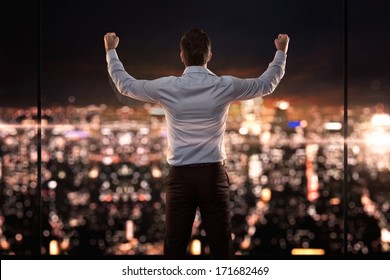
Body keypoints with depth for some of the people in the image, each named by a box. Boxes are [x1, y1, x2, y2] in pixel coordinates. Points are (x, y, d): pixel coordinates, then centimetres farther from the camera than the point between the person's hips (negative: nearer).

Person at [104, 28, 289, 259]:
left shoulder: (167, 87, -5)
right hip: (213, 175, 0)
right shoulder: (225, 86, -3)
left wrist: (111, 51, 24)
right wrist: (281, 52, 27)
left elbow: (125, 84, 10)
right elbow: (267, 84, 12)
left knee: (175, 248, 6)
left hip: (180, 176, 0)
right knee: (221, 247, 4)